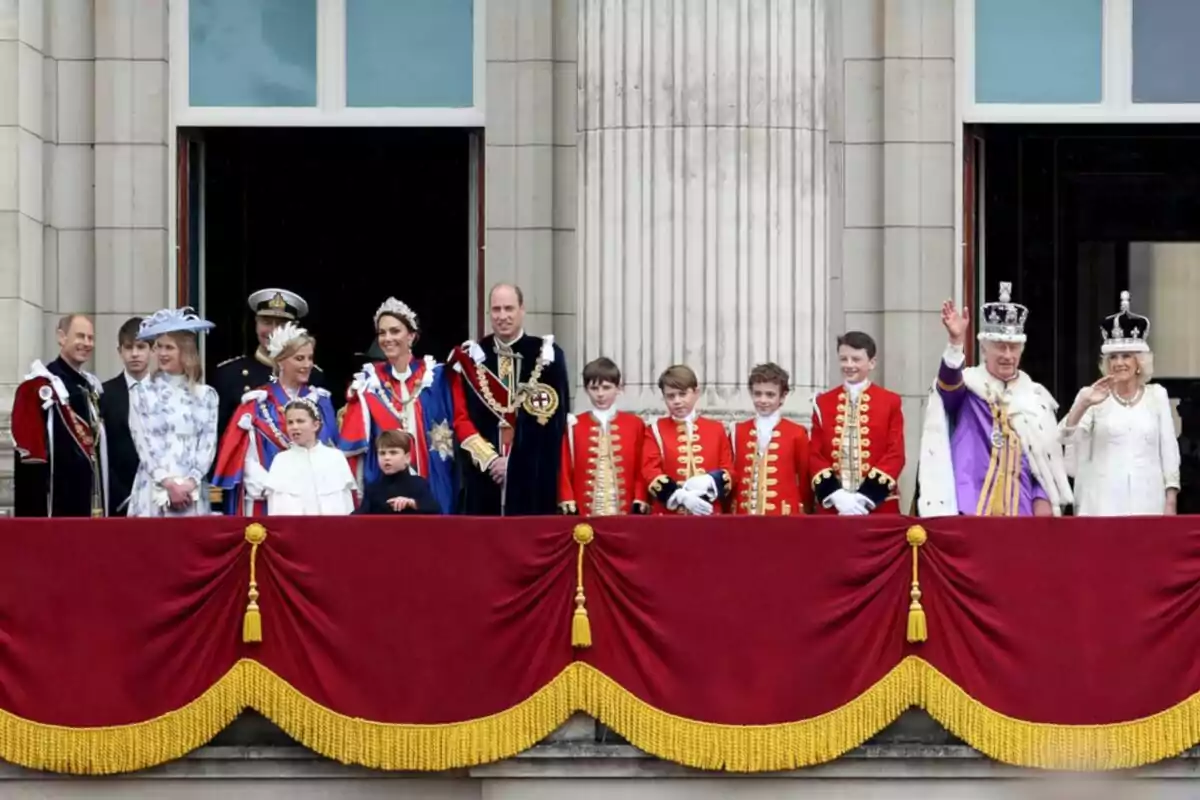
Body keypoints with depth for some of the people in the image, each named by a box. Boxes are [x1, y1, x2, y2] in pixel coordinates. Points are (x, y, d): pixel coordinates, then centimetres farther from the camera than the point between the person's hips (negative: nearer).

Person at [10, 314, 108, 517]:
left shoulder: (91, 387, 16)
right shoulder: (38, 386, -10)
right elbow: (28, 452, -15)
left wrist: (102, 506, 16)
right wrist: (35, 511, -19)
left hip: (89, 502, 8)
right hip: (53, 507, -8)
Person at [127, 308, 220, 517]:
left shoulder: (206, 395, 10)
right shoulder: (142, 393, 6)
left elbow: (208, 444, 4)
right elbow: (144, 443, -1)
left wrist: (190, 483, -10)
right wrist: (169, 484, -11)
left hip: (192, 493, 1)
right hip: (153, 492, -1)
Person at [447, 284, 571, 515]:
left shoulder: (546, 356, 2)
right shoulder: (471, 357, 7)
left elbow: (555, 418, -2)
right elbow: (460, 418, 4)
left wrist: (516, 461, -8)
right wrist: (489, 458, -8)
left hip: (533, 476, -1)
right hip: (484, 474, 1)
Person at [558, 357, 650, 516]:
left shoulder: (634, 424, 8)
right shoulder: (574, 425, 7)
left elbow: (641, 468, 7)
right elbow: (565, 468, 5)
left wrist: (640, 501, -2)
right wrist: (567, 501, -4)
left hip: (625, 510, 0)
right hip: (585, 511, 0)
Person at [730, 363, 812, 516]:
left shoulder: (796, 434, 2)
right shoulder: (738, 432, 10)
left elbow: (805, 480, 6)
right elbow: (730, 478, 13)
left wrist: (805, 512, 5)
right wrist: (728, 513, 9)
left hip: (784, 515, -2)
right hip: (744, 515, 2)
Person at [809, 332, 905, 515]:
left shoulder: (891, 402, 4)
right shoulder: (823, 403, 10)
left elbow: (896, 455, -2)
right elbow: (815, 455, 5)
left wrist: (866, 497, -13)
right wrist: (835, 495, -11)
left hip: (878, 507, -1)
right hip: (832, 507, 1)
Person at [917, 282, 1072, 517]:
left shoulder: (1036, 398, 14)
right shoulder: (966, 386, 3)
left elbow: (1047, 457, 15)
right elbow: (949, 382, -22)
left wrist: (1043, 499, 1)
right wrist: (956, 342, -40)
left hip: (1021, 508, 4)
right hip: (972, 507, -4)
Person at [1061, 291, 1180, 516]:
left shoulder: (1157, 395, 10)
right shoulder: (1093, 396, 5)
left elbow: (1168, 449, 9)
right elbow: (1066, 437, -8)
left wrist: (1171, 500, 3)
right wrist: (1083, 404, -24)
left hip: (1147, 501, 1)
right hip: (1104, 504, -1)